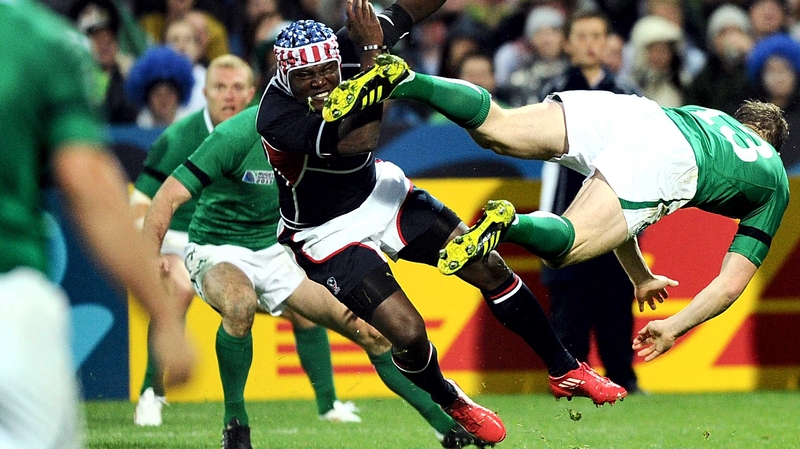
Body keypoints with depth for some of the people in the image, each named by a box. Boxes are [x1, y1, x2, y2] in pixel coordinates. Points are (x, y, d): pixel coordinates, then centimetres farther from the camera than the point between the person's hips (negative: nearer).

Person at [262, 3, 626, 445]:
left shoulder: (340, 50, -17)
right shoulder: (276, 117, -34)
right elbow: (358, 140, -45)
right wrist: (371, 54, -47)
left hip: (381, 193, 6)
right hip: (330, 235, -6)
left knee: (489, 268, 2)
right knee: (408, 333, -16)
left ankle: (564, 371, 21)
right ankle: (451, 406, 19)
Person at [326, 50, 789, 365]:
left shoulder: (708, 114, 45)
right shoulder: (775, 179, 33)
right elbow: (731, 284, 23)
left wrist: (642, 278, 51)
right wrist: (673, 328, 29)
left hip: (622, 110, 4)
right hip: (665, 165, -4)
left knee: (493, 129, -2)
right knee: (561, 247, -11)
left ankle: (401, 81, -25)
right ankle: (509, 223, -43)